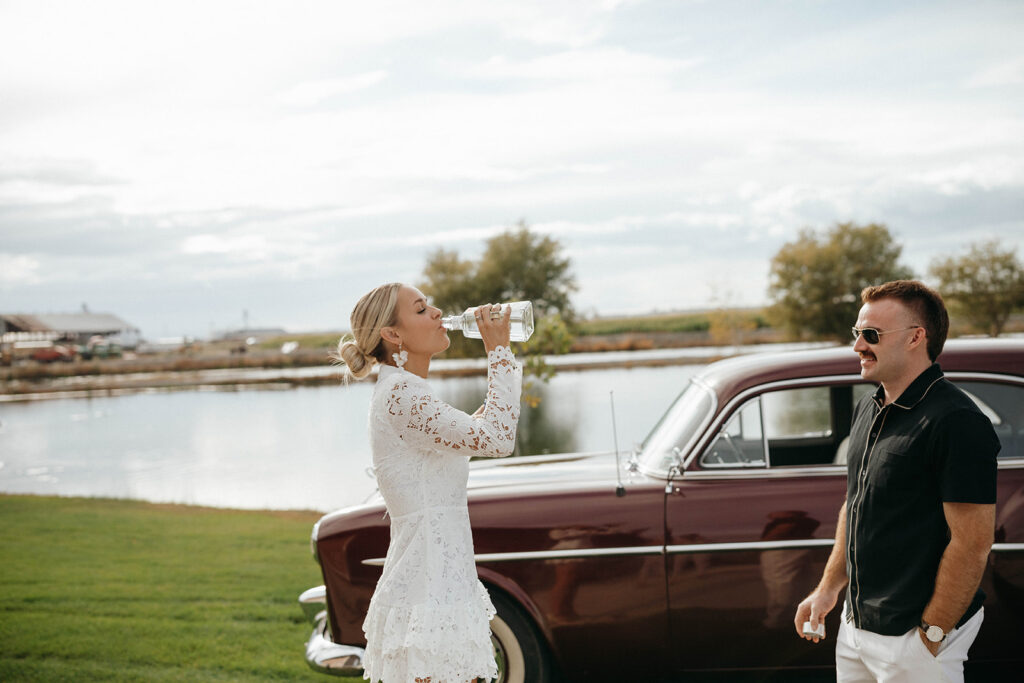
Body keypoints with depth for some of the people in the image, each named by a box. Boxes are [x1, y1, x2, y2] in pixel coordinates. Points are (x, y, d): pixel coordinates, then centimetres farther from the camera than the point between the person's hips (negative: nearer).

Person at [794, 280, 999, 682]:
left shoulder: (956, 423, -19)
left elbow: (972, 544, -21)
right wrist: (828, 587, 13)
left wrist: (930, 637, -19)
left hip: (911, 639, -8)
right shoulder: (867, 411, 9)